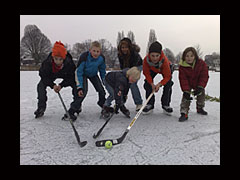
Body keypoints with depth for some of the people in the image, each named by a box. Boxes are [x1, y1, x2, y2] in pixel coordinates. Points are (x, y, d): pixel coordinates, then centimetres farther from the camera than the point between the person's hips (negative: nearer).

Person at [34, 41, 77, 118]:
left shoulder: (69, 63, -37)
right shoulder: (47, 62, -35)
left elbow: (71, 77, -26)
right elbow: (44, 75, -21)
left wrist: (61, 85, -36)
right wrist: (53, 85, -34)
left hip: (65, 75, -1)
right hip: (51, 75, 1)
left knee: (76, 85, -20)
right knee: (41, 85, -16)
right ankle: (41, 108, 0)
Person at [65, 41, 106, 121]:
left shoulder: (101, 58, -22)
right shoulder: (84, 57, -34)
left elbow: (102, 71, -2)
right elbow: (78, 72, -29)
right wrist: (79, 87, -34)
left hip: (93, 74, 4)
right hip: (83, 74, -4)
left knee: (101, 90, 0)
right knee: (83, 91, -23)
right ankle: (71, 111, -15)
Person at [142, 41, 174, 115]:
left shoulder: (164, 60, -44)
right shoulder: (146, 59, -38)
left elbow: (167, 76, -34)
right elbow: (146, 73, -22)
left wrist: (159, 84, -46)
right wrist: (152, 84, -32)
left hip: (166, 69, -1)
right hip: (152, 69, 2)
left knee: (168, 85, -16)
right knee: (147, 83, -12)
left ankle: (166, 105, 1)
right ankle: (150, 105, 0)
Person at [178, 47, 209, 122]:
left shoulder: (201, 63, -22)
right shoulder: (182, 66, -25)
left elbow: (204, 76, -19)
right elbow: (183, 79, -25)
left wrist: (200, 87, -31)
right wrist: (186, 91, -33)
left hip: (198, 84, 3)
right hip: (188, 84, -2)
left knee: (201, 94, 15)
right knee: (186, 96, -17)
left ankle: (200, 108, 41)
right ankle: (184, 113, -18)